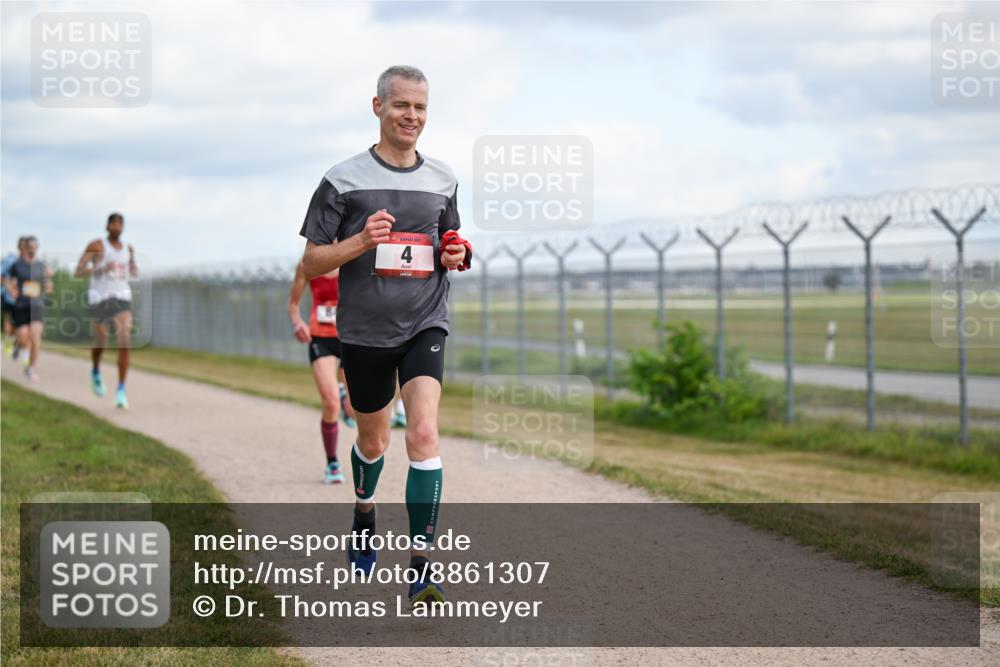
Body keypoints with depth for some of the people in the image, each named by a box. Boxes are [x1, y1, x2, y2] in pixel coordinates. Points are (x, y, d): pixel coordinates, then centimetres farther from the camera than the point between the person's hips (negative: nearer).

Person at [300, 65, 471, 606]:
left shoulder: (442, 180, 7)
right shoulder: (344, 180, -4)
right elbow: (311, 263, -3)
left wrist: (455, 257, -2)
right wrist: (361, 242, -21)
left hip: (424, 324, 1)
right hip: (365, 332, -1)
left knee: (423, 434, -17)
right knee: (372, 441, 15)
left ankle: (421, 567, -15)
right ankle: (364, 514, 48)